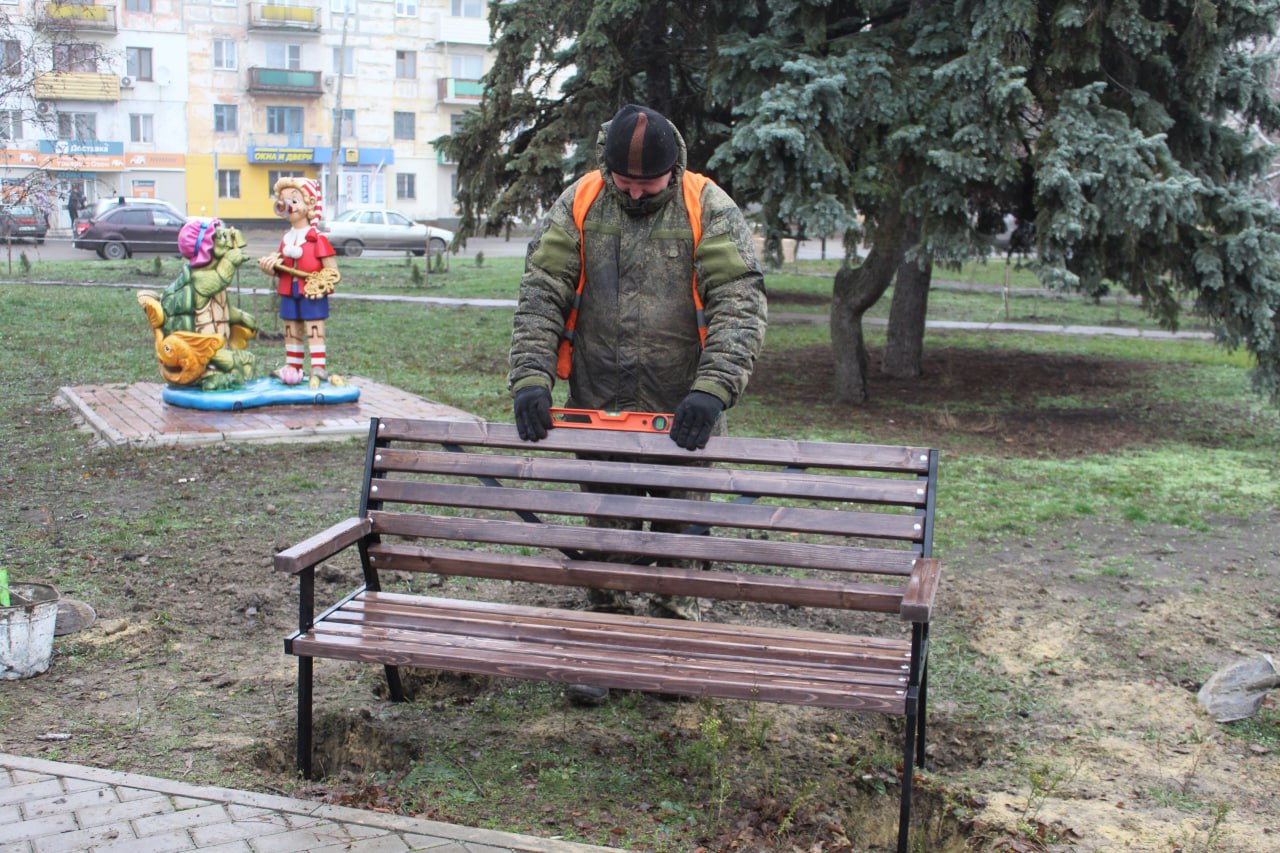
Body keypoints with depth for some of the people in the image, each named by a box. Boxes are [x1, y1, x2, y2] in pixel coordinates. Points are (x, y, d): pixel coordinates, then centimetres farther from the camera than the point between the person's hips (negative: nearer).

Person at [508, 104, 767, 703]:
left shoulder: (709, 210, -7)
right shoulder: (578, 205, -1)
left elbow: (741, 304, -13)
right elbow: (540, 294, -3)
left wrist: (712, 389, -26)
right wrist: (530, 377, -16)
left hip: (683, 412, -1)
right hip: (599, 406, 2)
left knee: (680, 528, 8)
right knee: (605, 527, 10)